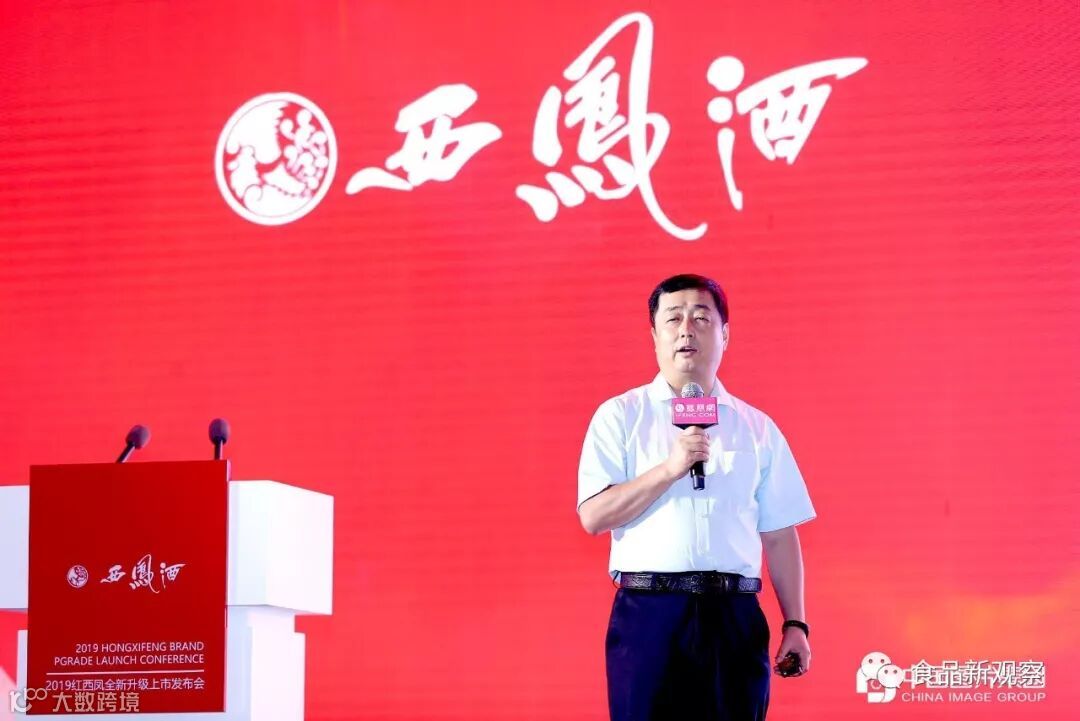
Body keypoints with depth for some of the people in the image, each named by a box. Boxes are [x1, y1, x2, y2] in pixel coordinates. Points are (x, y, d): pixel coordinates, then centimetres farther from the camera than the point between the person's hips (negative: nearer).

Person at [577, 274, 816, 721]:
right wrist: (670, 469, -13)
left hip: (735, 616, 2)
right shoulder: (620, 416, 6)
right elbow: (593, 516, -4)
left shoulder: (758, 428, 14)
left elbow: (779, 535, 12)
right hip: (649, 612, -2)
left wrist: (795, 623, 4)